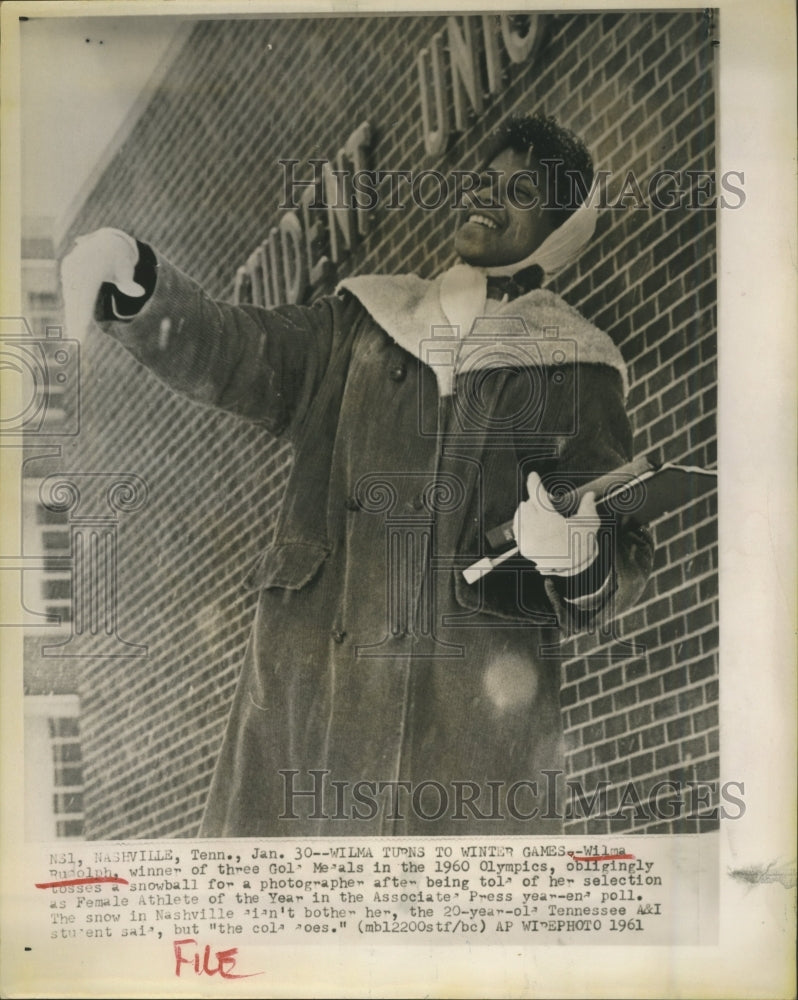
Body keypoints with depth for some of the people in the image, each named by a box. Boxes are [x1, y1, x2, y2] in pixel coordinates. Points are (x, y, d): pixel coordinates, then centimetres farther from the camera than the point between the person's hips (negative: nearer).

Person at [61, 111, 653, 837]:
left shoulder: (575, 373, 9)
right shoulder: (366, 324, 17)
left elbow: (623, 564, 5)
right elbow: (237, 353, 7)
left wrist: (580, 564, -18)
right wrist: (139, 289, -12)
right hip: (311, 688, 2)